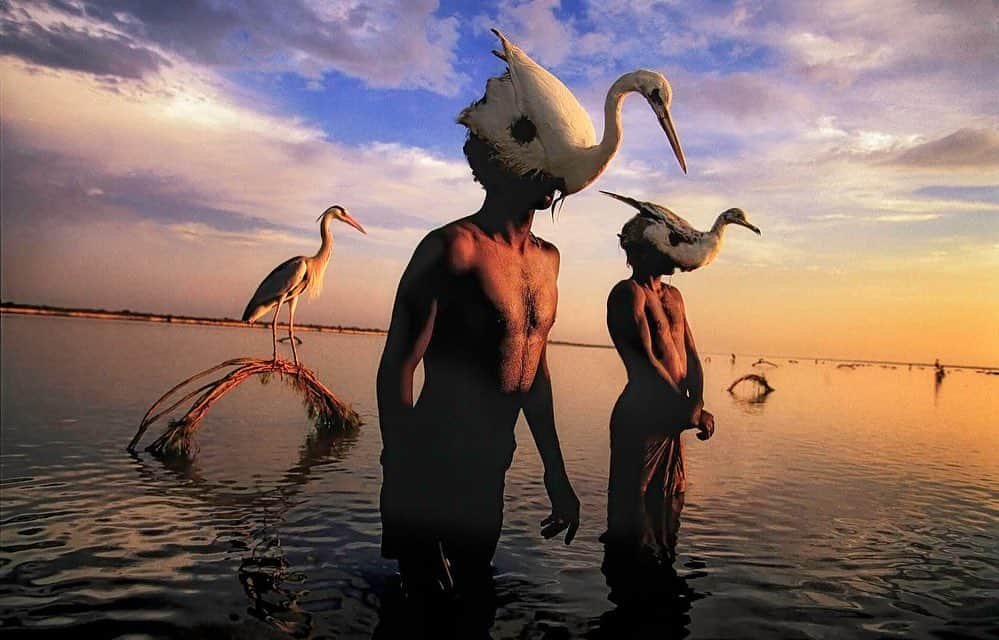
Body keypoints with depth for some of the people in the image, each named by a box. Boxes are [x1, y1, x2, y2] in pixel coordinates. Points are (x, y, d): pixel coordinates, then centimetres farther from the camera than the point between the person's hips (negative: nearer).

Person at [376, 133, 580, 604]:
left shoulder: (546, 258, 9)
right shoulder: (456, 246, -14)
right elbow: (396, 367, -16)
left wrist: (556, 473, 17)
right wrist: (400, 481, -19)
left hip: (492, 472, 7)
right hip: (432, 470, -7)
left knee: (476, 584, 20)